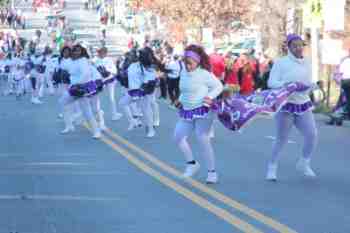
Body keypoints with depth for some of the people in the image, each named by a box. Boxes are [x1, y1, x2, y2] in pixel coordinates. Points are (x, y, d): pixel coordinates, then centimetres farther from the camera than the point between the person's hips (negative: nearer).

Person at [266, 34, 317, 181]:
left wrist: (309, 85, -10)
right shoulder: (281, 63, -7)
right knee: (281, 139, 1)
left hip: (303, 104, 5)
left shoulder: (307, 63, 8)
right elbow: (271, 82, -12)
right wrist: (286, 85, -27)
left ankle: (304, 164, 15)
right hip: (286, 105, -4)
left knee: (312, 135, -5)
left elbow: (309, 83, 13)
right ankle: (272, 167, 17)